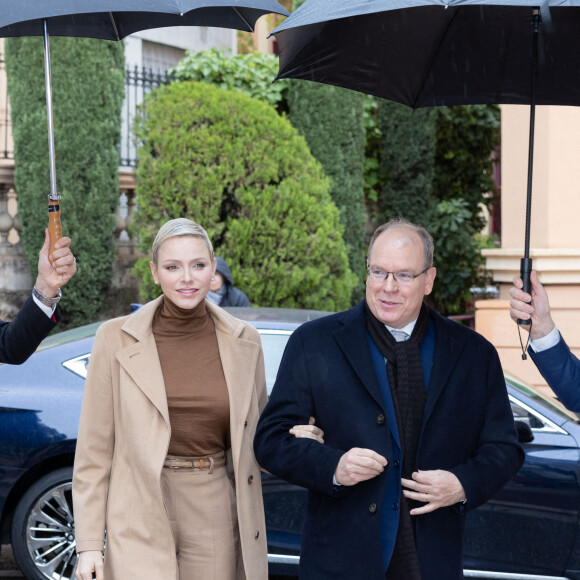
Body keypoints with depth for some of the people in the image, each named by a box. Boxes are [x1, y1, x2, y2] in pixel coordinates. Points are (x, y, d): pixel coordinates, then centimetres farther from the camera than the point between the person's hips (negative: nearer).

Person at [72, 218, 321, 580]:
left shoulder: (244, 341, 4)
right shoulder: (117, 339, -3)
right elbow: (94, 449, -1)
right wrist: (89, 543, -4)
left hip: (216, 520, 3)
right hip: (141, 521, -2)